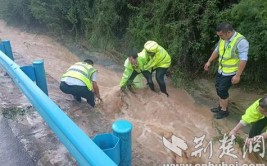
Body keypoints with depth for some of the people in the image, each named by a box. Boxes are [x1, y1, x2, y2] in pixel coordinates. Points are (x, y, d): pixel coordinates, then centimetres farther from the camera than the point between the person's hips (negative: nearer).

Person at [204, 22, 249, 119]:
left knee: (222, 90, -1)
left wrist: (237, 75, -24)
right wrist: (209, 62, 18)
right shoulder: (223, 39, -3)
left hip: (230, 72, -7)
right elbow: (217, 50, 13)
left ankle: (224, 111, 19)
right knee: (219, 89, 16)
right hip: (221, 70, 8)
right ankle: (221, 107, 36)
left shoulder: (241, 41, -26)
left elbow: (243, 60, -25)